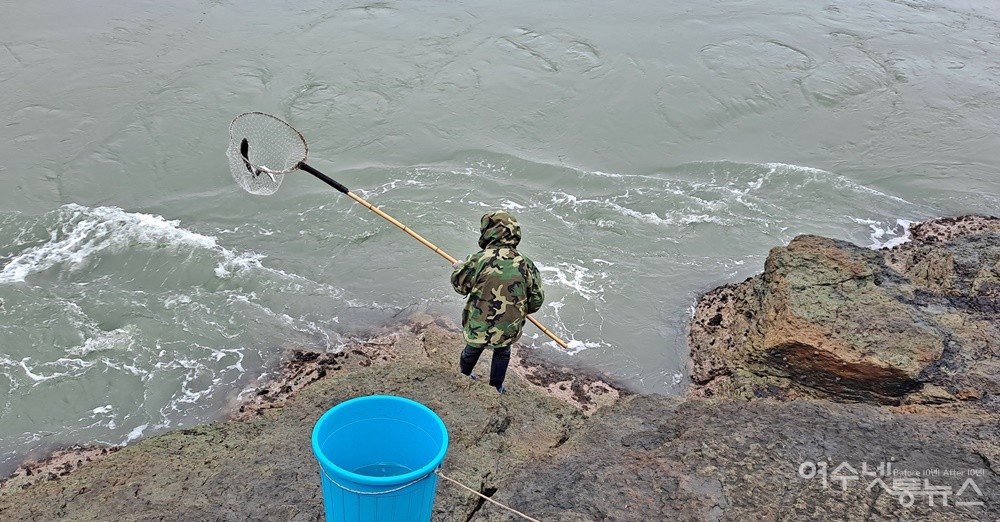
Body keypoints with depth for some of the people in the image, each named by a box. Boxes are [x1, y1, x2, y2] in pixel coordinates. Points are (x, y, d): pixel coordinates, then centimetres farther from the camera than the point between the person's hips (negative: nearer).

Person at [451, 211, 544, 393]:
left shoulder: (478, 260, -22)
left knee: (472, 350, 29)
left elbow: (460, 285, -7)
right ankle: (496, 388, 44)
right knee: (502, 354, 30)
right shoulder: (525, 264, -13)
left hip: (478, 326, -1)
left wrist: (458, 267, 15)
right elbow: (536, 300, -5)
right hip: (509, 329, 1)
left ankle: (462, 377, 53)